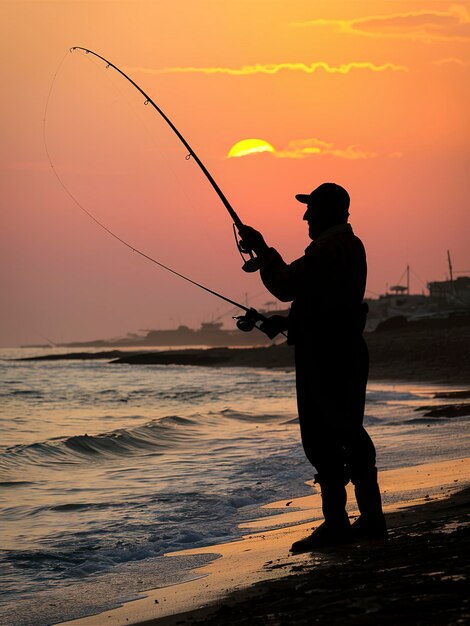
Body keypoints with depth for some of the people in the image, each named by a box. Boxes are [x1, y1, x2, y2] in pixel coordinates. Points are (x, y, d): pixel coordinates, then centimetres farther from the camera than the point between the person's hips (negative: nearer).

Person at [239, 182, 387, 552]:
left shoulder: (329, 245, -13)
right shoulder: (350, 244, 20)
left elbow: (286, 286, -17)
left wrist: (261, 248, -6)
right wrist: (287, 322, 25)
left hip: (324, 355, -10)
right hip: (347, 351, 10)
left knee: (323, 438, -8)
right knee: (349, 433, 13)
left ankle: (336, 523, -8)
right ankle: (371, 519, 16)